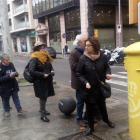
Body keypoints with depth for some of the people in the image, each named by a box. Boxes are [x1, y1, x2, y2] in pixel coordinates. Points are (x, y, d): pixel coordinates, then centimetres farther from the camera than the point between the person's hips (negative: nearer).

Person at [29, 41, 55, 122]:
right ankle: (43, 115, 9)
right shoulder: (34, 59, -15)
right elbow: (31, 71, -22)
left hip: (48, 80, 7)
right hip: (40, 82, -7)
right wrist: (42, 75, -23)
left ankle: (42, 109, 38)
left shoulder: (46, 57, 9)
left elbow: (50, 66, 20)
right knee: (42, 97, -1)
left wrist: (52, 71, -2)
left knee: (45, 96, 18)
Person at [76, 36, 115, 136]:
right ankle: (91, 127, 30)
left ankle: (106, 119, 49)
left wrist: (108, 74, -14)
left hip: (100, 87, 1)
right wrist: (85, 82, -20)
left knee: (102, 104, 20)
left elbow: (107, 68, 6)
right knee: (89, 107, 10)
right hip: (88, 88, -1)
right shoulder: (83, 58, -13)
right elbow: (79, 74, -7)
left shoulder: (103, 56, -10)